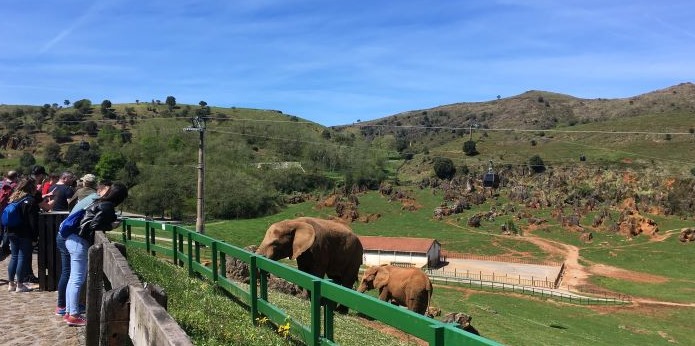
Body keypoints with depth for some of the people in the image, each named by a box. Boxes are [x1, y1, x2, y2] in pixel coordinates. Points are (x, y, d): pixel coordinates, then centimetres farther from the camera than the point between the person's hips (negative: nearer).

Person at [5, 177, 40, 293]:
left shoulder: (13, 198, 11)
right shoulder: (30, 201, -12)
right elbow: (33, 221, -15)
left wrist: (9, 233, 21)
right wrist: (35, 235, -9)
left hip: (12, 233, 7)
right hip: (25, 235, -7)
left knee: (14, 257, 14)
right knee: (23, 257, -1)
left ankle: (11, 283, 19)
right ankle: (20, 285, 3)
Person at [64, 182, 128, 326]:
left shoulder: (100, 202, 14)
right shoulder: (107, 206, -14)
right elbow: (94, 225, -20)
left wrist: (113, 221, 9)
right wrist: (111, 226, -7)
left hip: (73, 239, 10)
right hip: (80, 242, -10)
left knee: (73, 279, 15)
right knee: (78, 280, -4)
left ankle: (69, 312, 23)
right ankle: (74, 316, 2)